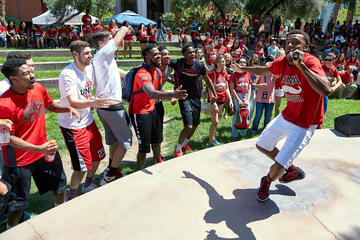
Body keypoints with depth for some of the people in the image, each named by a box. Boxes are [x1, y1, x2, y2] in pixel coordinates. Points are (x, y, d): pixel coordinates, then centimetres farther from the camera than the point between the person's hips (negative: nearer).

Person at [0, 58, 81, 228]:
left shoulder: (38, 89, -6)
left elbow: (51, 105, 14)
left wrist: (69, 108, -5)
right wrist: (39, 149, -29)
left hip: (45, 150, 6)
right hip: (20, 160, -6)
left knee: (59, 184, 22)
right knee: (19, 201, 10)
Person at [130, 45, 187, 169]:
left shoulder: (157, 71, 3)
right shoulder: (142, 74, -27)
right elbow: (152, 94, -44)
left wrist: (171, 97, -4)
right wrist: (173, 94, -57)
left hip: (152, 109, 9)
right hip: (139, 112, -9)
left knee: (157, 139, 24)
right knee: (144, 147, -4)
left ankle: (158, 162, 46)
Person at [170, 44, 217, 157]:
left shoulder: (199, 65, -5)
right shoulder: (178, 63, -14)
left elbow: (207, 79, 8)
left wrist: (214, 94, 8)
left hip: (196, 97, 5)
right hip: (184, 97, -5)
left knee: (195, 125, 14)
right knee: (188, 126, -14)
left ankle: (185, 144, 41)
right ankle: (177, 150, 9)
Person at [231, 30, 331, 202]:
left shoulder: (310, 62, -25)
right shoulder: (282, 62, -5)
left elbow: (326, 91, -41)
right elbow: (265, 70, 19)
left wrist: (301, 65, -43)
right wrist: (242, 69, 29)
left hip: (304, 125, -7)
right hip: (286, 117, 7)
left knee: (277, 169, -8)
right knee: (261, 145, 22)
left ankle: (267, 181, 30)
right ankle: (293, 170, 42)